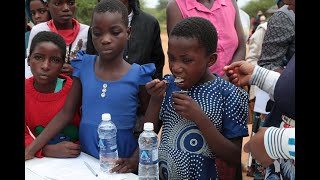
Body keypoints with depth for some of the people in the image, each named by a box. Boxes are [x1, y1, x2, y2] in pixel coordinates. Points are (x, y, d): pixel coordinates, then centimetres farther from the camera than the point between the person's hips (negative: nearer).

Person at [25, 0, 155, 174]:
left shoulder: (137, 76, -13)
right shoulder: (84, 68, -5)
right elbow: (66, 113, -2)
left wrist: (135, 160, -15)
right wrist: (31, 149, -7)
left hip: (120, 162, -3)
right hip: (85, 155, 3)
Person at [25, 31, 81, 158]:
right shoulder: (26, 92, -5)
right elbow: (25, 136, -6)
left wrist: (79, 147, -18)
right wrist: (48, 150, -20)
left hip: (78, 158, -3)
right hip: (42, 161, 3)